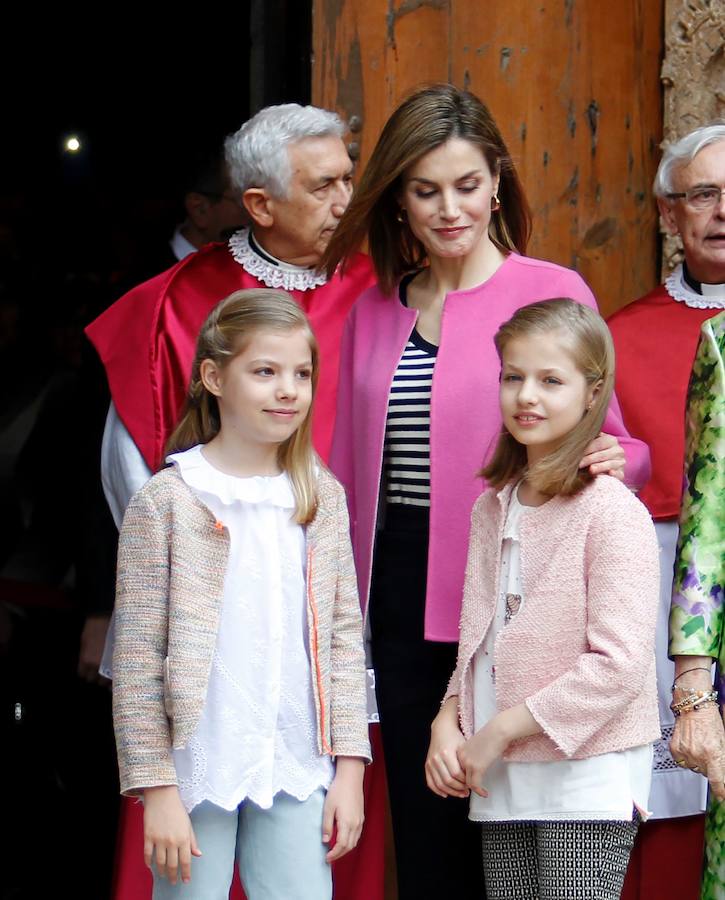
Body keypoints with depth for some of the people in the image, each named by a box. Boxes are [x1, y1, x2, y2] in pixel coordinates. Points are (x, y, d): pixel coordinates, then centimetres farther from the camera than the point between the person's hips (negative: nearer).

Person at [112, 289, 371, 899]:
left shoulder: (322, 496, 7)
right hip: (195, 773, -3)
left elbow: (344, 637, 9)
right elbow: (136, 665, -6)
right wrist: (155, 790, -9)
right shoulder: (166, 501, -6)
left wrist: (349, 767, 4)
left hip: (296, 776, 4)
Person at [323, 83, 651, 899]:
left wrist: (611, 462, -22)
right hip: (400, 602, 5)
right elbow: (349, 470, 16)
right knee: (422, 832, 10)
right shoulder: (372, 312, 12)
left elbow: (603, 440, 0)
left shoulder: (551, 294, -2)